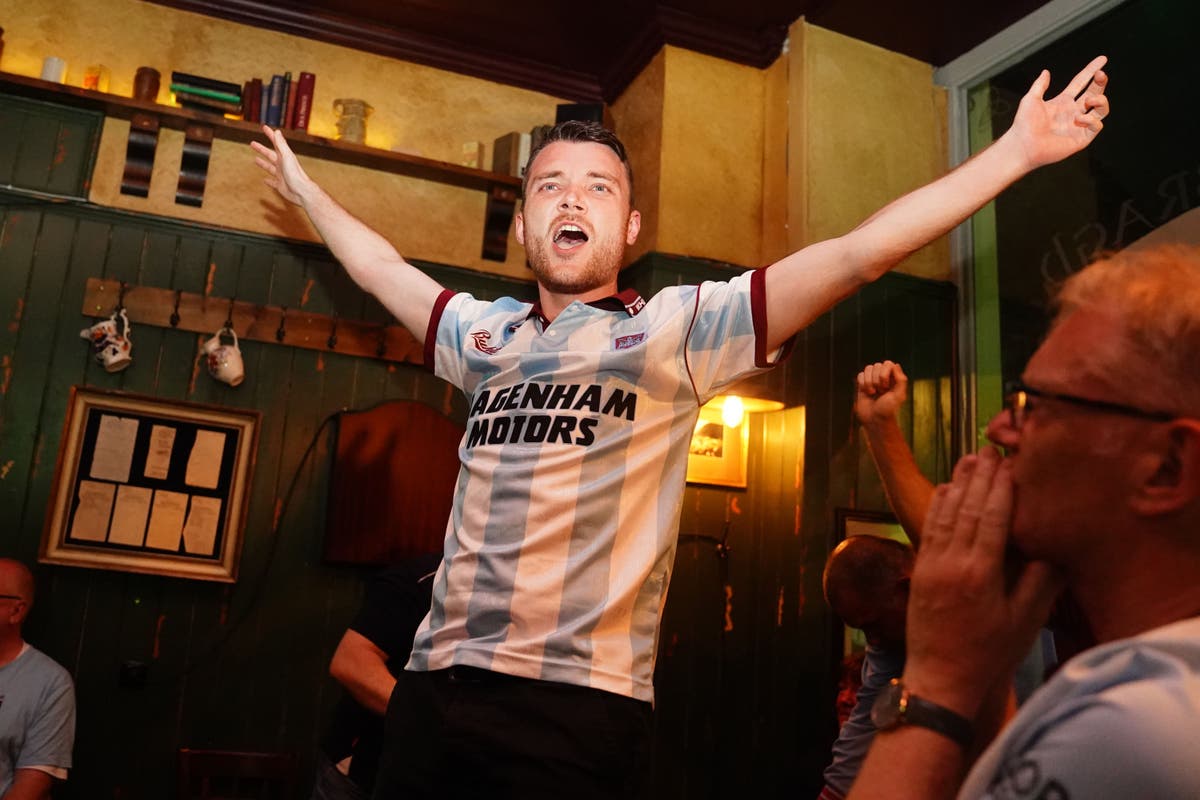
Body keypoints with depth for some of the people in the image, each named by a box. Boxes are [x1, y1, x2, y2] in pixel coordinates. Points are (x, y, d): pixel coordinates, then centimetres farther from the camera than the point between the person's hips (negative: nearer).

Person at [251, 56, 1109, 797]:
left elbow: (855, 255, -5)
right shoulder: (486, 334, 14)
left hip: (582, 707, -4)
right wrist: (303, 184, 43)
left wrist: (1017, 150, -6)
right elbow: (381, 268, 31)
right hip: (437, 687, 4)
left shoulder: (677, 327, 1)